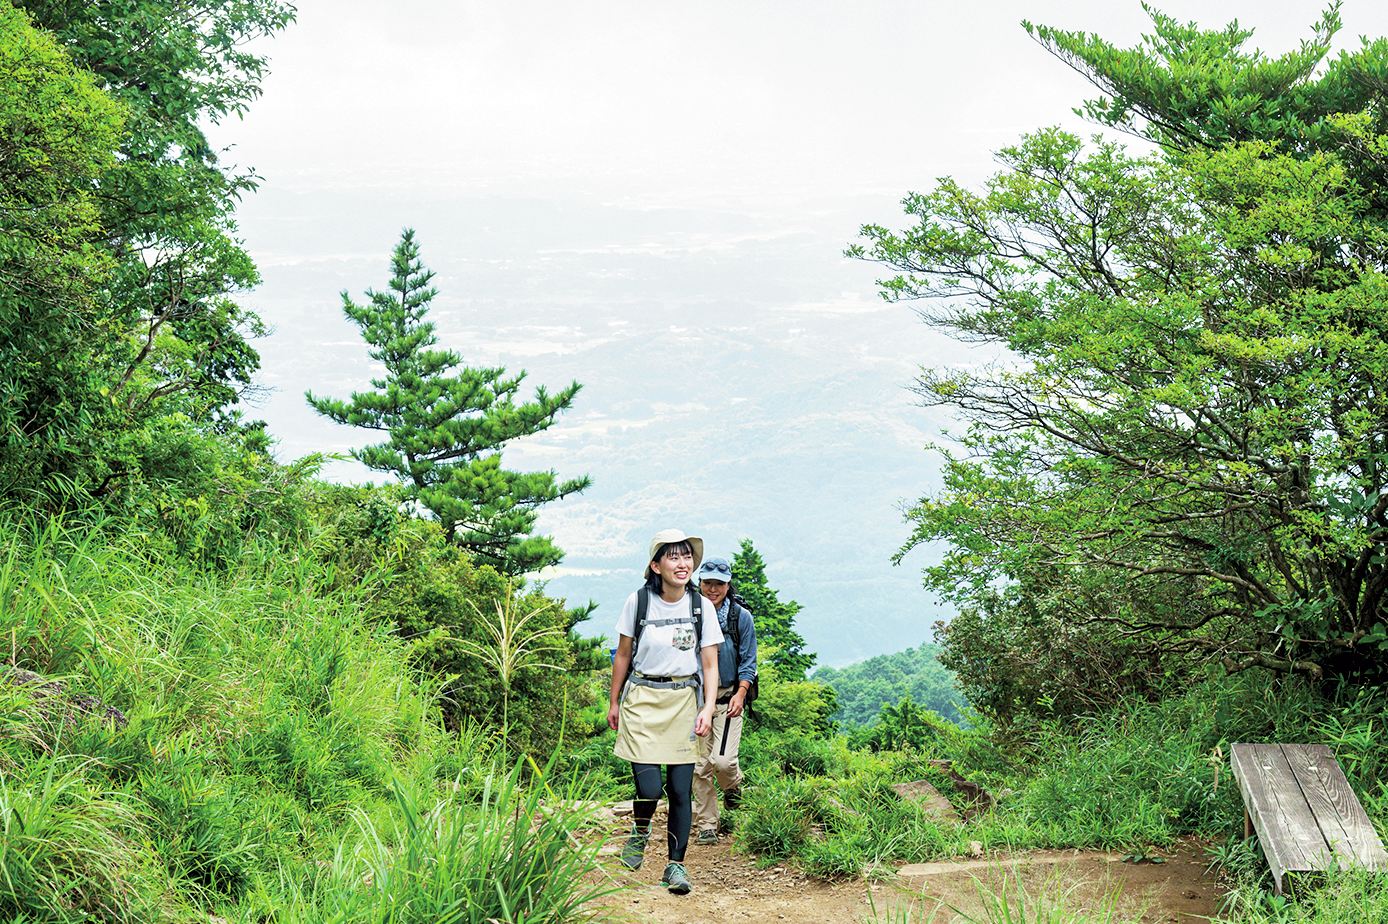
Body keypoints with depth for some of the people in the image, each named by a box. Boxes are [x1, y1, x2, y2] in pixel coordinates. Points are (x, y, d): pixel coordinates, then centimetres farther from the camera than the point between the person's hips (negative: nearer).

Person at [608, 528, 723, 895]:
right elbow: (623, 654, 7)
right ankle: (640, 833, 23)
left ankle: (676, 865, 12)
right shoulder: (639, 602, -4)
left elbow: (710, 665, 3)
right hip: (642, 700, -2)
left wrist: (707, 709, -10)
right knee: (649, 788, -10)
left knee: (680, 791, -2)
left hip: (684, 700, 2)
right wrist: (614, 702, 11)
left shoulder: (701, 606, 1)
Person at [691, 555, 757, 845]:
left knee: (722, 760, -14)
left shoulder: (741, 616, -1)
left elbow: (748, 661, 3)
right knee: (700, 765, 1)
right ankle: (707, 825, 13)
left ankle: (734, 790, 20)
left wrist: (740, 694, -11)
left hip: (728, 698, -2)